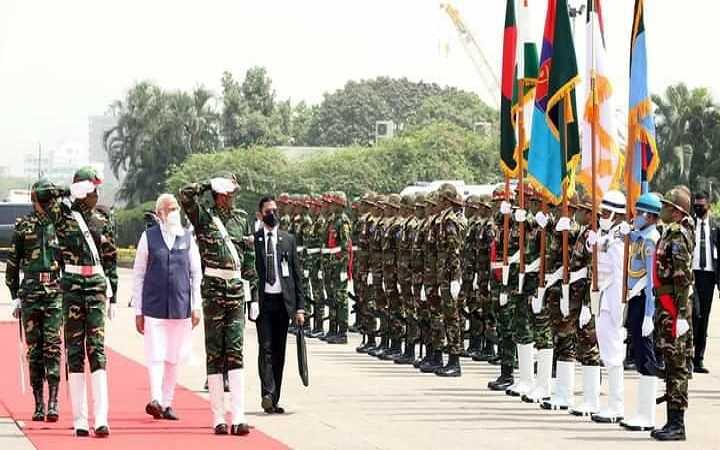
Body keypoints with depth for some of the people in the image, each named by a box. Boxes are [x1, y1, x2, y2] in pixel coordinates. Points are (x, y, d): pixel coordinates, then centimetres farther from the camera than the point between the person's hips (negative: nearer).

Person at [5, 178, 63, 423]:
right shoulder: (23, 226, 7)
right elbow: (12, 264, 10)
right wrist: (15, 297, 6)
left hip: (56, 294, -1)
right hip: (30, 295, 1)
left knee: (53, 345, -11)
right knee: (34, 349, 3)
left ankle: (53, 402, -14)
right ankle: (39, 404, 9)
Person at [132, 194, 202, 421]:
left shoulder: (187, 238, 7)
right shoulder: (148, 237, 2)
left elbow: (196, 274, 12)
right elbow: (138, 274, 5)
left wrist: (196, 307, 6)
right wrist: (138, 311, 2)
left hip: (181, 306, 2)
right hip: (154, 306, -2)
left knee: (173, 358, 7)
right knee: (156, 355, -12)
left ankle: (167, 403, 14)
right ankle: (155, 400, -19)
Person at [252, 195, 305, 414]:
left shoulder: (288, 240, 11)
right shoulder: (252, 239, 1)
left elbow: (297, 274, 10)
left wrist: (300, 306, 6)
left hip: (283, 301, 3)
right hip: (262, 300, -3)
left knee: (279, 351, 5)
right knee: (266, 348, -12)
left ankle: (274, 400, 10)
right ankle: (268, 394, -19)